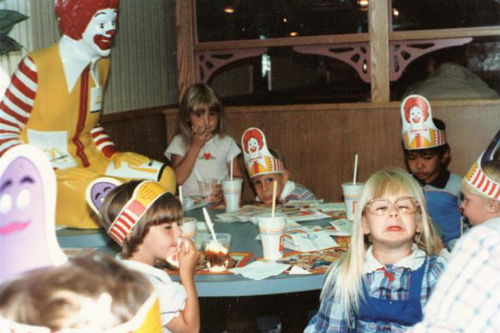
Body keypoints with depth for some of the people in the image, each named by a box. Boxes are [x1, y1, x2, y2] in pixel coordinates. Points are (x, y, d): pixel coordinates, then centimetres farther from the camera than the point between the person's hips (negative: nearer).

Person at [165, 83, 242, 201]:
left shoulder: (226, 142, 12)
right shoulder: (179, 142, 7)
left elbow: (237, 177, 10)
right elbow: (178, 179, -5)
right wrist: (195, 146, -6)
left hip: (220, 201, 1)